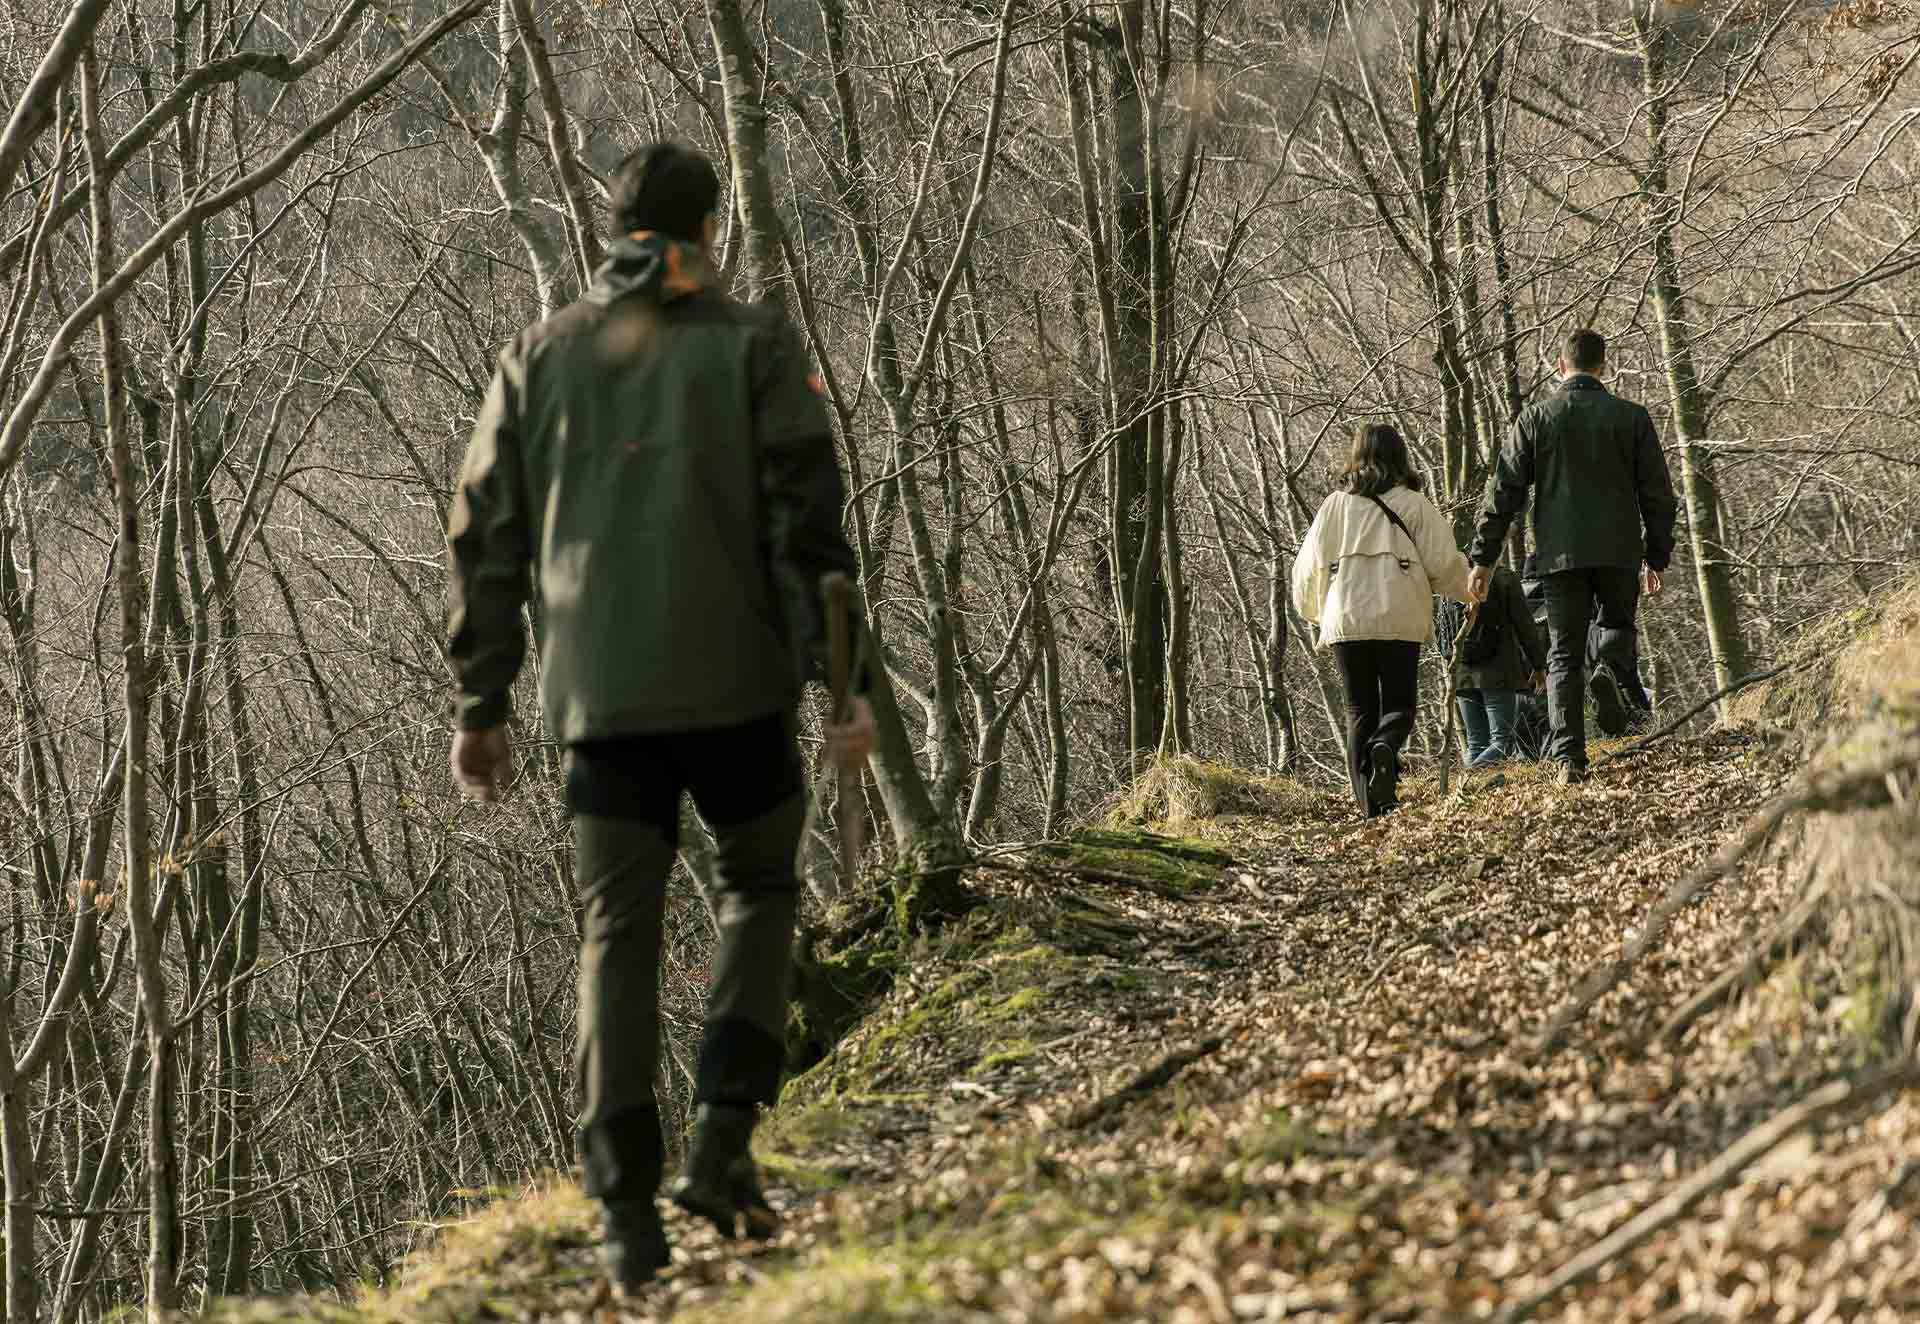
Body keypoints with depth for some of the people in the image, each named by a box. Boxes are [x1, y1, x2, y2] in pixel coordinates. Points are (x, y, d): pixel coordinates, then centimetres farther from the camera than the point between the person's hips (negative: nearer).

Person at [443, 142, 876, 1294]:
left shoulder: (541, 357, 10)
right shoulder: (753, 346, 0)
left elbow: (486, 540, 9)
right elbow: (810, 520, -7)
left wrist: (483, 704, 14)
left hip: (598, 699, 2)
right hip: (733, 684, -2)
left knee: (618, 931, 6)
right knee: (761, 890, 16)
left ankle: (628, 1210, -1)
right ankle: (723, 1136, -1)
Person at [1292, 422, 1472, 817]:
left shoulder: (1334, 505, 9)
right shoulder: (1414, 504, 2)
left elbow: (1308, 567, 11)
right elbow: (1444, 563, 1)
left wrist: (1315, 609, 30)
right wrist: (1474, 589, 21)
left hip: (1344, 622, 2)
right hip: (1399, 621, -2)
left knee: (1359, 710, 6)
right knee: (1398, 704, 7)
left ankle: (1372, 807, -6)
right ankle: (1384, 748, -28)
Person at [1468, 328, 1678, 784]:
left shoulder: (1535, 418, 2)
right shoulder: (1632, 417, 3)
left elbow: (1503, 492, 1)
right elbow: (1658, 495, 5)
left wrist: (1483, 558, 7)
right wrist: (1658, 557, 16)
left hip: (1560, 554, 0)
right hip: (1619, 551, 0)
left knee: (1564, 656, 4)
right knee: (1618, 623, 22)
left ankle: (1570, 758, -6)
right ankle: (1617, 677, -13)